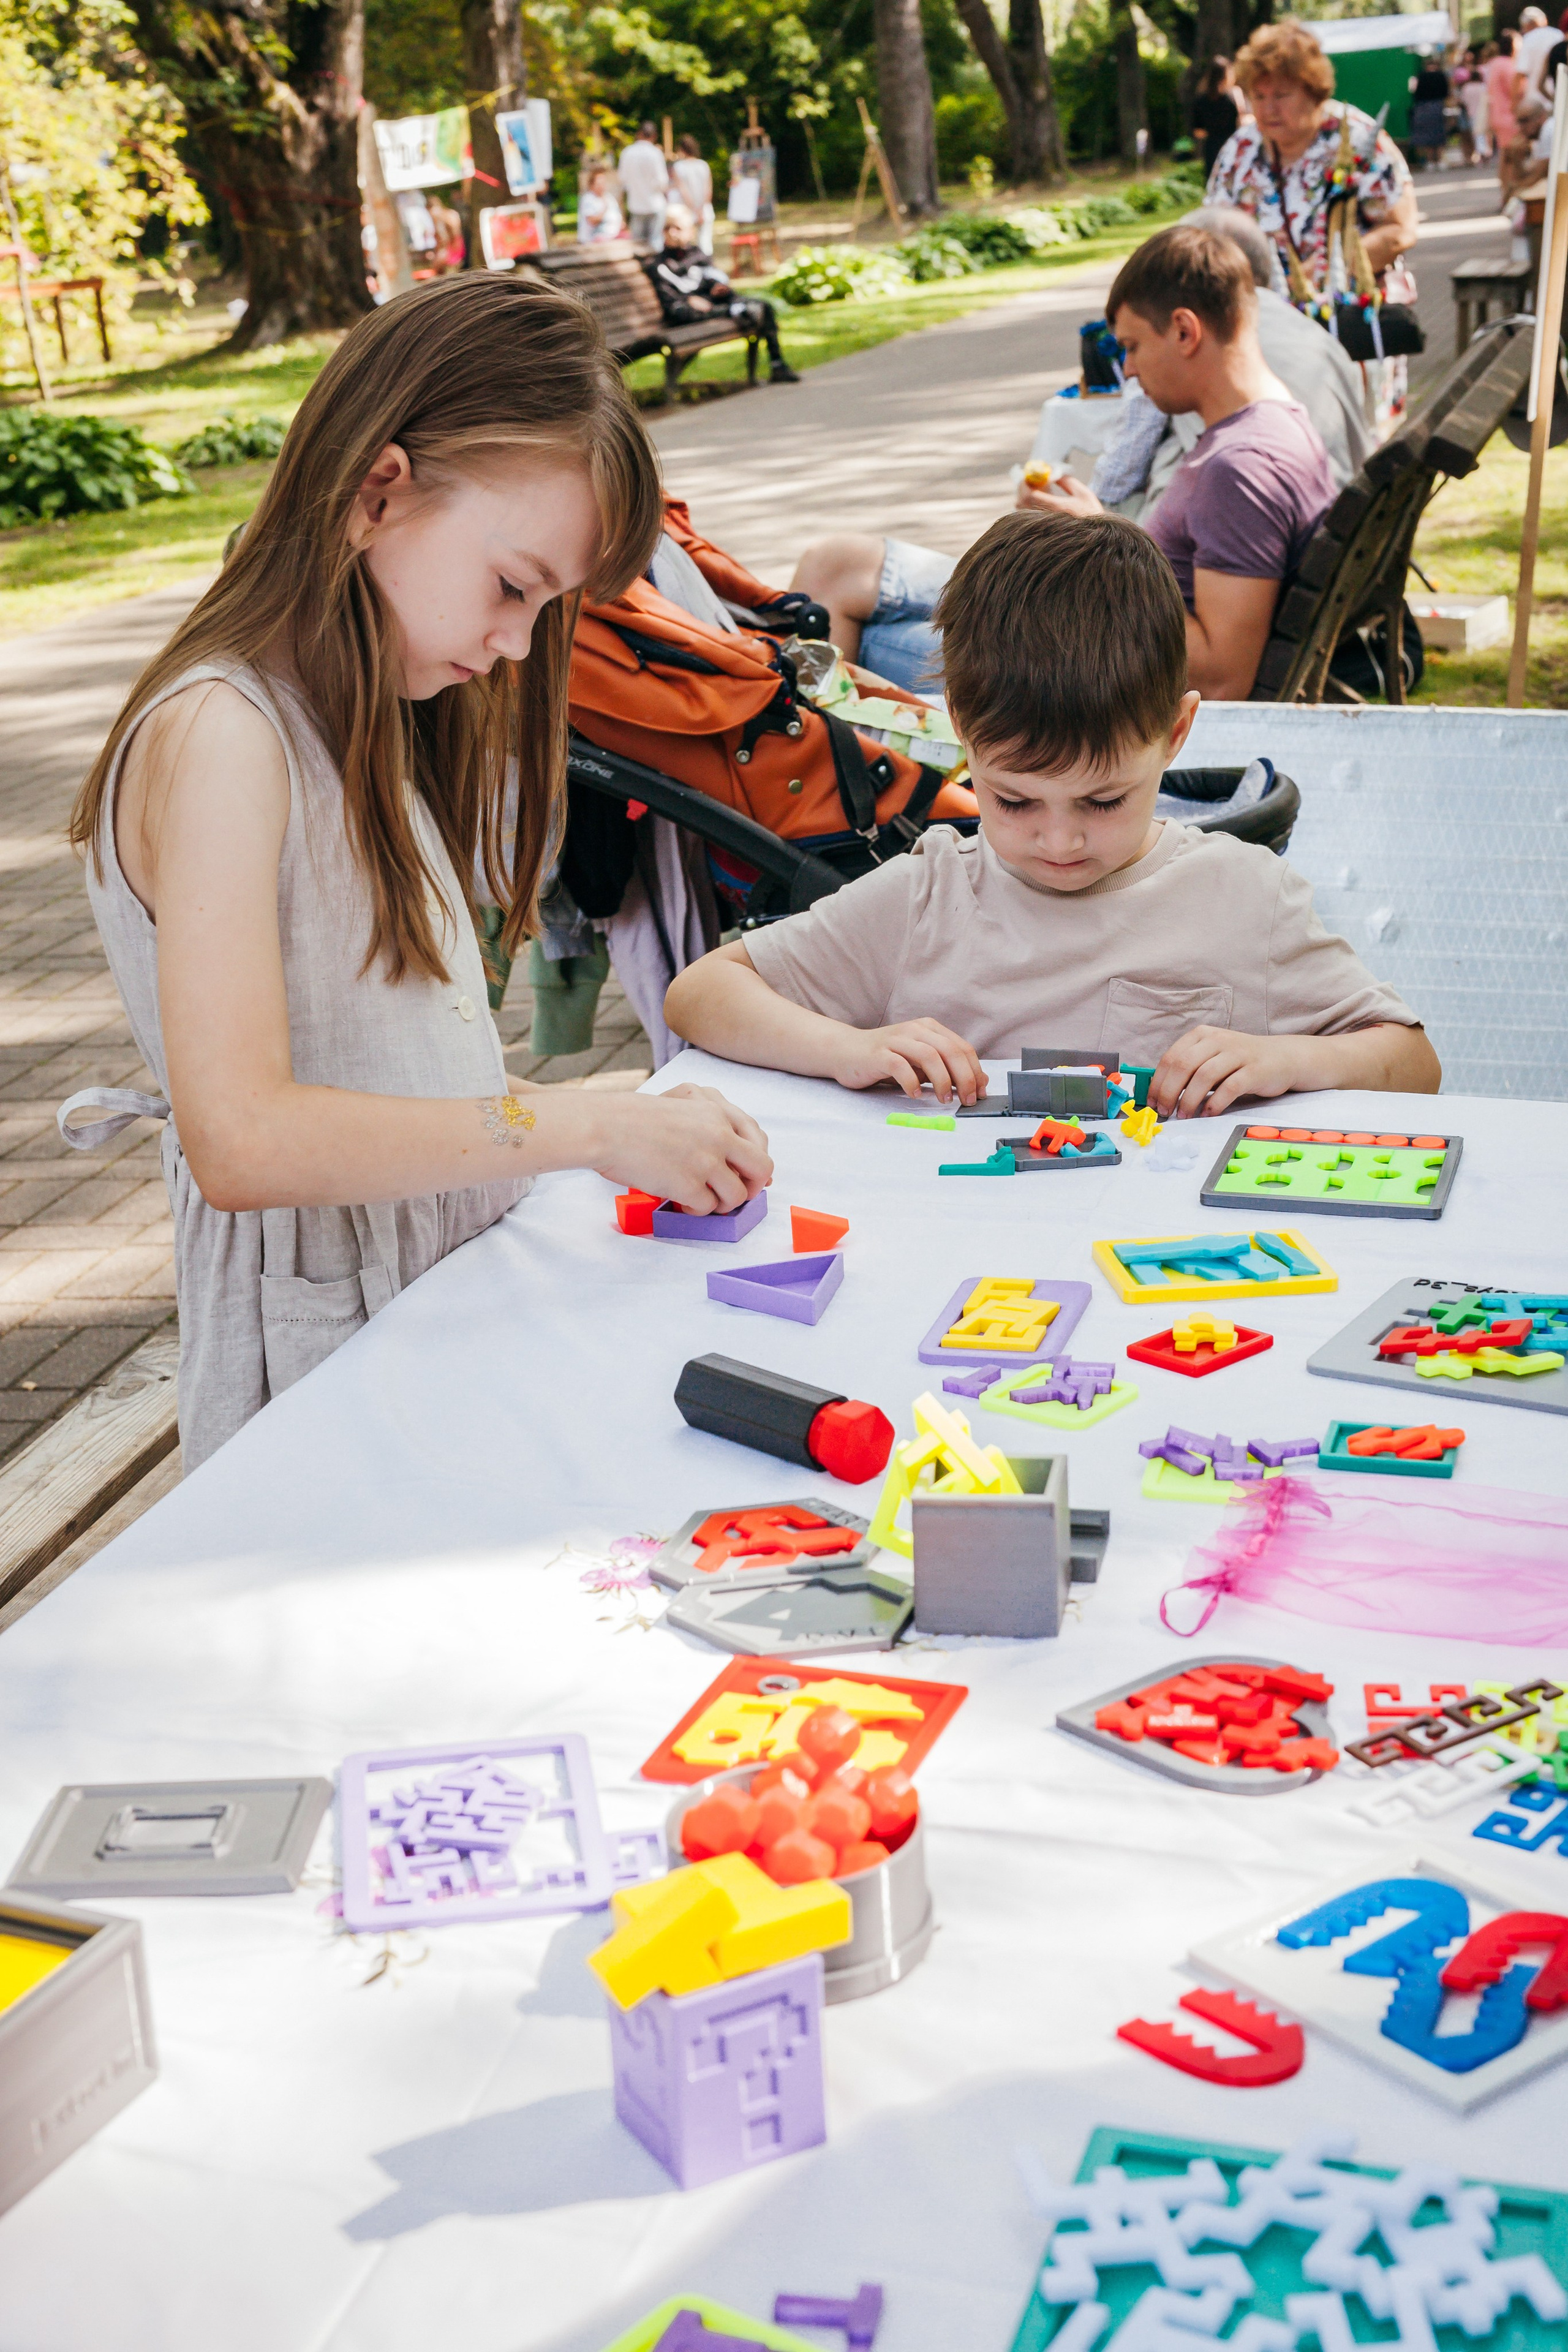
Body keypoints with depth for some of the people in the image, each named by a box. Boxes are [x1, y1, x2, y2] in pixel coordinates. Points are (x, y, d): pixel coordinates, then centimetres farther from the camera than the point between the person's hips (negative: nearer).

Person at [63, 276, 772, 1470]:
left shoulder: (365, 724, 13)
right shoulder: (220, 735, -16)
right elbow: (241, 1139, -26)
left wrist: (608, 1119, 3)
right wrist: (584, 1125, -23)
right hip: (330, 1359, -8)